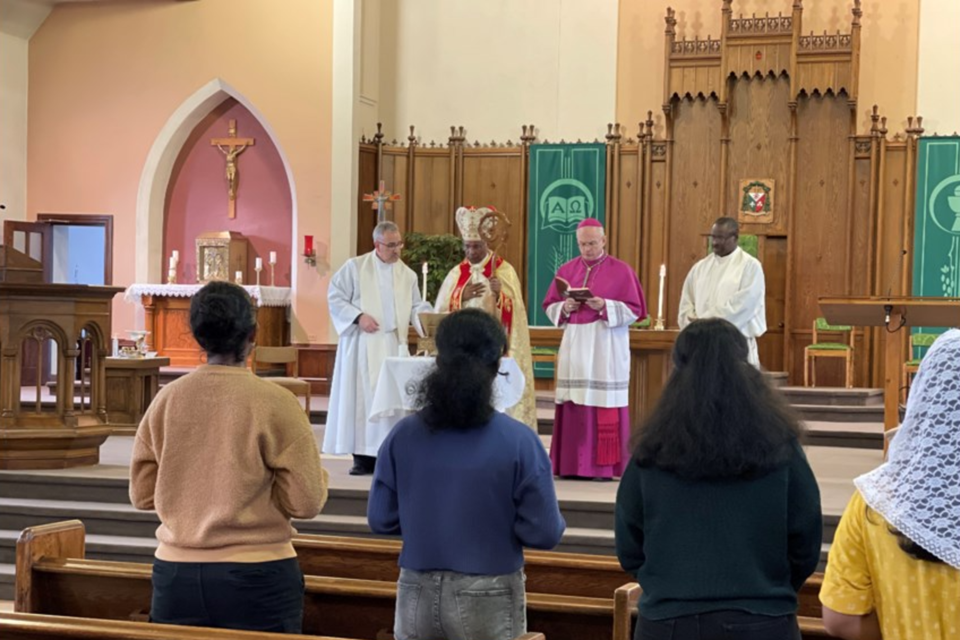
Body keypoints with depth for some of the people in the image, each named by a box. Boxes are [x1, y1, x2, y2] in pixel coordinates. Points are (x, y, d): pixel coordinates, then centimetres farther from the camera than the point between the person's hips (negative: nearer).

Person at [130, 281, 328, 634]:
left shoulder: (165, 400, -2)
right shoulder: (275, 403, -13)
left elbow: (142, 495, 5)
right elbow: (306, 502, -12)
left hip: (175, 575, 3)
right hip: (256, 576, -3)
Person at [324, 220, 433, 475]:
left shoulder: (408, 274, 11)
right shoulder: (355, 267, 0)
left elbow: (415, 306, 12)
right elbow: (335, 297, -2)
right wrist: (358, 316, -14)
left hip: (395, 346, 3)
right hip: (362, 346, -3)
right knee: (361, 397, -2)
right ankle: (362, 455, 3)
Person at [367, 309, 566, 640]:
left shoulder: (404, 435, -7)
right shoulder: (518, 441, -14)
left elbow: (380, 520, 1)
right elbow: (544, 534, -12)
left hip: (417, 595, 3)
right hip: (488, 599, -2)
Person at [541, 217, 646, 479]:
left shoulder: (621, 270, -1)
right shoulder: (567, 270, 11)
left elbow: (634, 310, -4)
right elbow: (549, 306, 13)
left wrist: (605, 307, -18)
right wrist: (565, 308, -8)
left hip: (606, 347, -4)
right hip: (574, 346, 4)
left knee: (604, 405, -6)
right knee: (573, 405, 3)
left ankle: (604, 465, -3)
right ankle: (572, 464, 7)